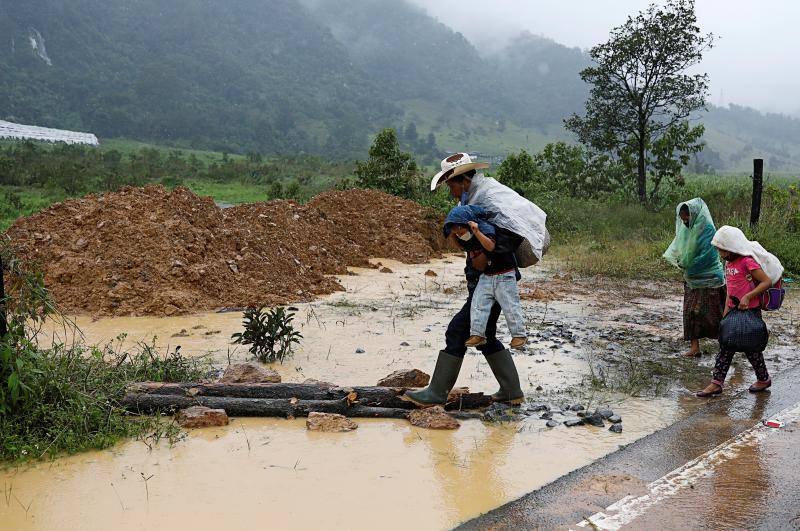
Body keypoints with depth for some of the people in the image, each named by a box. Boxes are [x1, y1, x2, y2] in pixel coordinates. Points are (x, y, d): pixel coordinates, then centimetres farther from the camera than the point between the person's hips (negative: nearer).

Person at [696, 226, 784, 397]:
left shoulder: (747, 262, -18)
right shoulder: (728, 263, 8)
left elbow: (767, 282, -21)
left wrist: (747, 297, -27)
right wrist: (726, 310, 12)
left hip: (750, 311, -8)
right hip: (734, 311, 8)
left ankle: (764, 379, 26)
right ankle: (716, 383, 7)